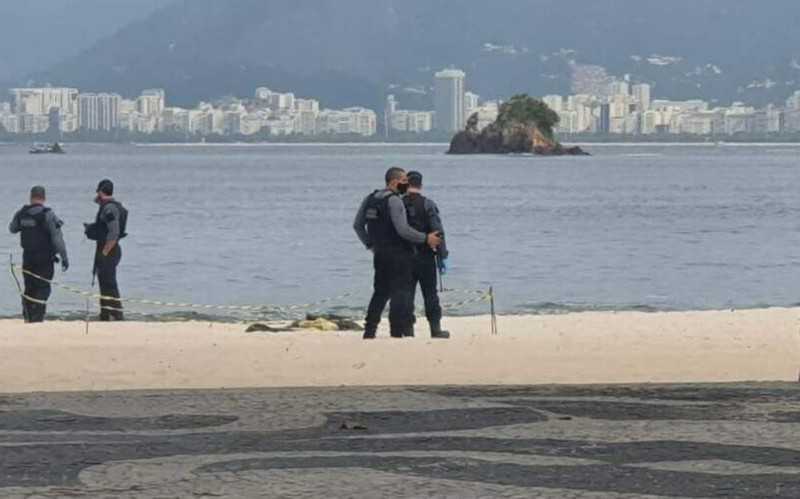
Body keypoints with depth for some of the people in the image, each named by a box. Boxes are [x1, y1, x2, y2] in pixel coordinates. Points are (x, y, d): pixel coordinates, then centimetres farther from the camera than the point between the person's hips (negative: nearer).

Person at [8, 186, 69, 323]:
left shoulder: (21, 214, 1)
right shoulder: (48, 215, -13)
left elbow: (12, 229, 19)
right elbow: (57, 238, -17)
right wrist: (64, 257, -15)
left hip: (28, 257, 4)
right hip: (45, 259, -4)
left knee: (29, 288, 15)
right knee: (43, 289, -1)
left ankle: (27, 317, 19)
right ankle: (38, 318, -8)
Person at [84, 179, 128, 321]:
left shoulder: (110, 208, -17)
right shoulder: (108, 207, 15)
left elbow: (114, 233, -26)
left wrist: (105, 252, -22)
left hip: (108, 251, -11)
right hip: (105, 250, 11)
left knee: (109, 285, -10)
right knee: (105, 284, 16)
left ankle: (117, 316, -12)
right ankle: (105, 316, 23)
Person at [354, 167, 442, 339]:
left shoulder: (370, 199, 10)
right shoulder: (394, 201, -15)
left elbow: (358, 225, 14)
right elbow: (403, 230, -22)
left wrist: (370, 244, 22)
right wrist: (426, 238, -14)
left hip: (379, 254, 8)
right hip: (397, 255, -8)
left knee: (381, 292, 15)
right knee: (400, 293, -3)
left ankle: (369, 330, 14)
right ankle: (397, 331, -7)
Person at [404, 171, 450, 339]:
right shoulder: (428, 205, -7)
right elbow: (438, 232, -10)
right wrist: (442, 256, -6)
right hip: (425, 257, -2)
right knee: (430, 294, 4)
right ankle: (435, 328, 4)